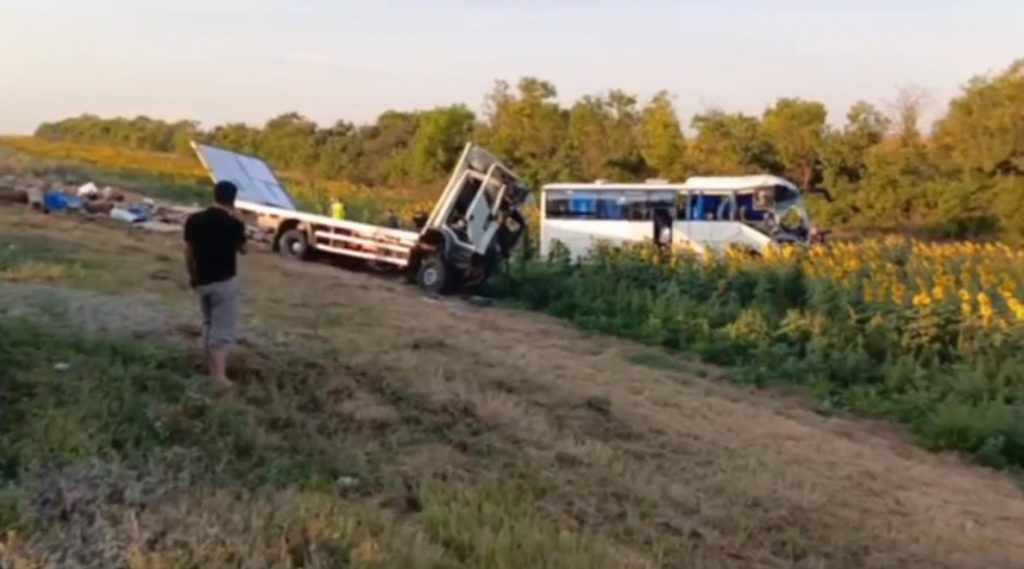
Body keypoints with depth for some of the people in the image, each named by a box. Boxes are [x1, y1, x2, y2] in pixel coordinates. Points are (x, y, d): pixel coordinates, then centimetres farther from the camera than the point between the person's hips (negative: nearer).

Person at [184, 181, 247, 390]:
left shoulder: (194, 220, -2)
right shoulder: (234, 224, -14)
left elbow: (188, 253, 5)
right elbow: (242, 249, 3)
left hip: (202, 281, 5)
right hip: (225, 282, -5)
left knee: (209, 324, 23)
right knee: (223, 329, -3)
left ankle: (212, 365, 34)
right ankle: (219, 375, -10)